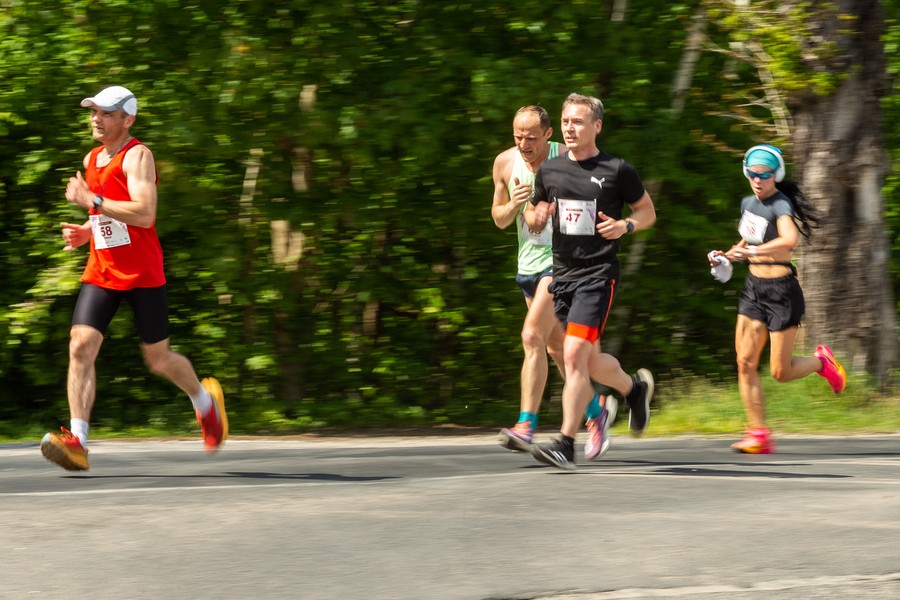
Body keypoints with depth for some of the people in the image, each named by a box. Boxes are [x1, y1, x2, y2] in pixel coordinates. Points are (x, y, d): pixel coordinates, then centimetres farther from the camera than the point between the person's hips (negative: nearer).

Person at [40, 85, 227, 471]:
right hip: (100, 273, 6)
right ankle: (76, 442, -20)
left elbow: (144, 214, -26)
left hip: (142, 275, -6)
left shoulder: (137, 156, -12)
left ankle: (206, 402, 37)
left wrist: (91, 200, -26)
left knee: (158, 359, 6)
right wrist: (85, 232, 10)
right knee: (80, 347, -14)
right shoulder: (91, 159, 13)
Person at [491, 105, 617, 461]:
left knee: (533, 337, -20)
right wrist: (514, 205, -12)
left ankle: (526, 426, -22)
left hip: (562, 260, -6)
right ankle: (597, 409, 33)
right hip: (529, 262, 6)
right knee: (556, 348, 14)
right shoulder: (505, 163, 1)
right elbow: (498, 219, 10)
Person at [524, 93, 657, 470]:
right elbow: (531, 215, 21)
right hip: (562, 273, 6)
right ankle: (635, 388, 43)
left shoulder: (617, 171, -3)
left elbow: (648, 212, 8)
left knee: (574, 355, -18)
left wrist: (625, 226, -12)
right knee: (590, 363, 13)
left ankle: (566, 444, -17)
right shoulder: (549, 171, 9)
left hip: (599, 273, -6)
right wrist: (536, 216, -3)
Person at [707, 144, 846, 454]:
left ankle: (822, 361, 28)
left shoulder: (780, 205, -16)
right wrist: (727, 256, 8)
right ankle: (759, 436, 0)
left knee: (780, 372, -3)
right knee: (745, 363, -3)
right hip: (753, 288, 7)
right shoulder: (748, 203, 7)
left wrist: (750, 251, -40)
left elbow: (790, 240, -37)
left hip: (781, 291, -7)